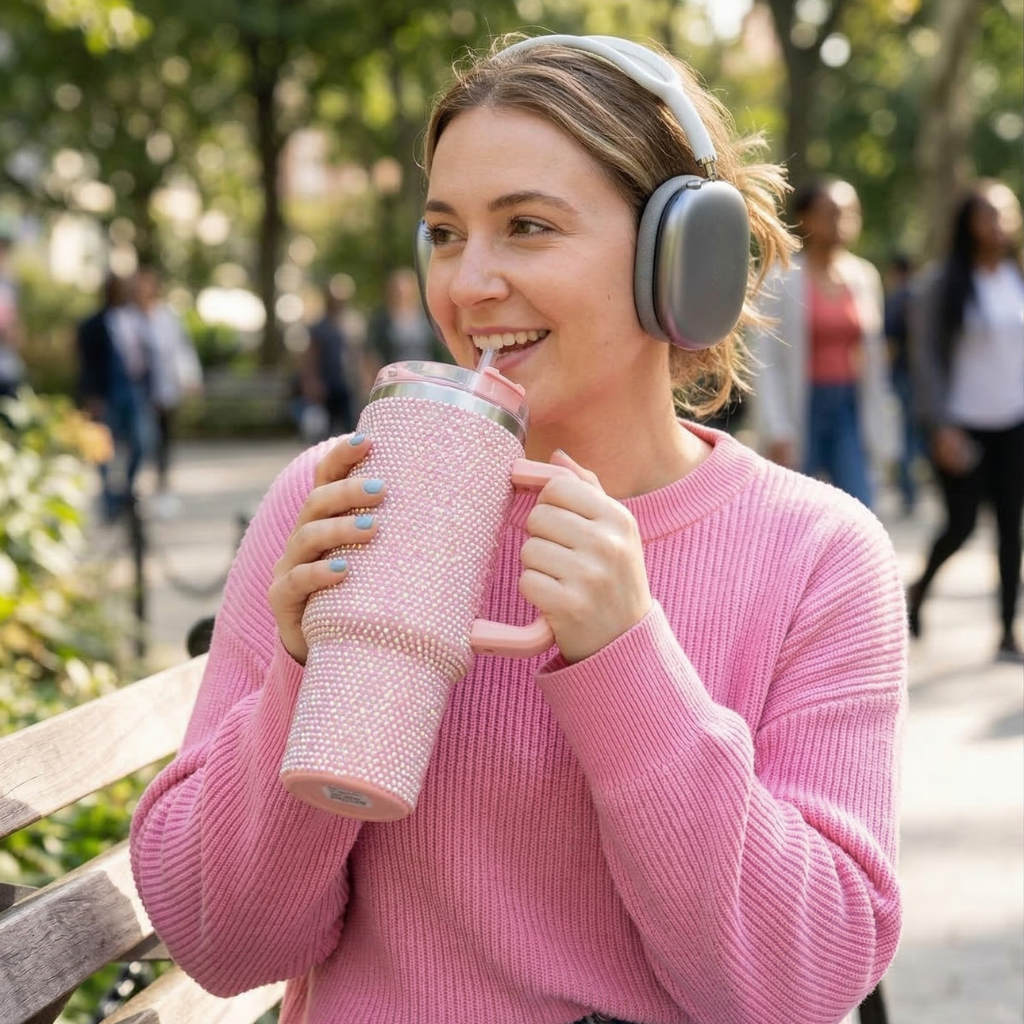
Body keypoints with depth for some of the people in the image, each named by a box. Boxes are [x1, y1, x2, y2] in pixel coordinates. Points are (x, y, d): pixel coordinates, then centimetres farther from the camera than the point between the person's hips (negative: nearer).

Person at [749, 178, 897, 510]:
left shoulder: (865, 277, 8)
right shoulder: (782, 280, -7)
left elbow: (875, 354, 13)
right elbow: (766, 362, -9)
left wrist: (879, 426, 10)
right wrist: (777, 431, -15)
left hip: (851, 407, 4)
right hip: (802, 407, -4)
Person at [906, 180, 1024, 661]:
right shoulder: (941, 284, -7)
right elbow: (925, 357, -8)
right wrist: (941, 425, -14)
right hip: (961, 423, -4)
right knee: (962, 523, -2)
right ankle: (919, 589, 27)